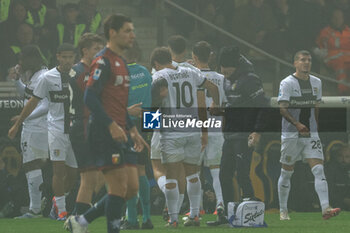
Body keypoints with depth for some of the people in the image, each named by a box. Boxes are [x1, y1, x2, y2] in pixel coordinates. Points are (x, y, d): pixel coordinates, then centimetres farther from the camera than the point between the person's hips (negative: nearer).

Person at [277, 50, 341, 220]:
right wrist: (297, 124, -29)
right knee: (287, 172, 5)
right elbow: (282, 108, -15)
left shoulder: (316, 83, 12)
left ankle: (325, 208, -22)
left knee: (319, 170, -11)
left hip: (311, 135, 4)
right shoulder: (287, 83, -7)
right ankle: (283, 210, 19)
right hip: (291, 134, -4)